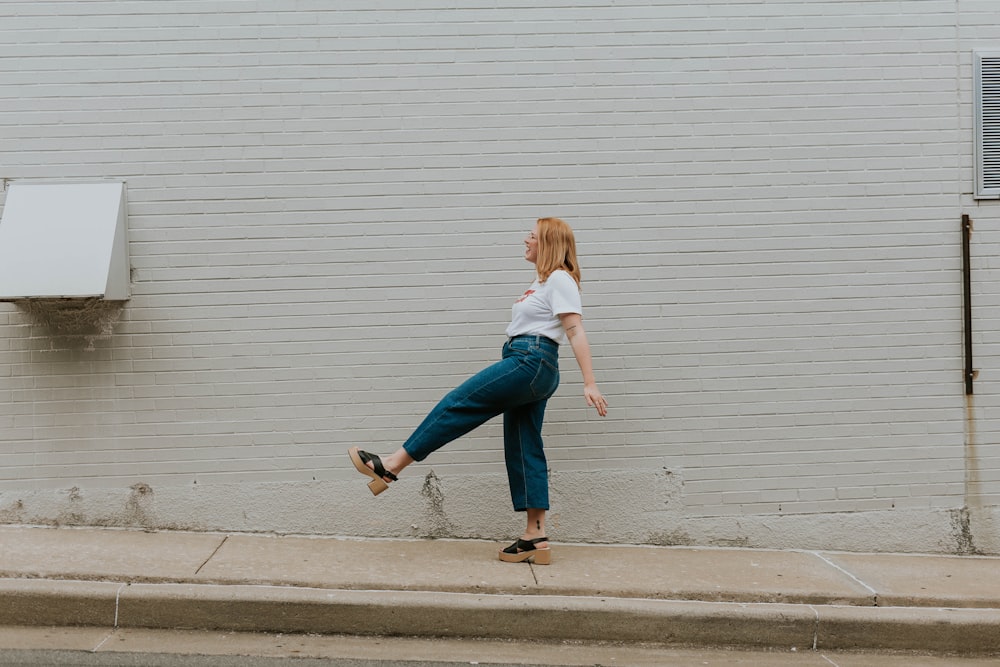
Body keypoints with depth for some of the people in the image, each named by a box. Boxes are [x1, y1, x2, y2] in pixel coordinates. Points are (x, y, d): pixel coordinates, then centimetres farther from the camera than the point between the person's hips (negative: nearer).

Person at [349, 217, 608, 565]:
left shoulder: (559, 279, -5)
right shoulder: (543, 282, 25)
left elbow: (576, 332, -14)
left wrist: (590, 383, -20)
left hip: (530, 364, -10)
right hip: (527, 367, 10)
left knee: (458, 404, -9)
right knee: (524, 449, 5)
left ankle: (392, 465, -4)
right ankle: (536, 538, 5)